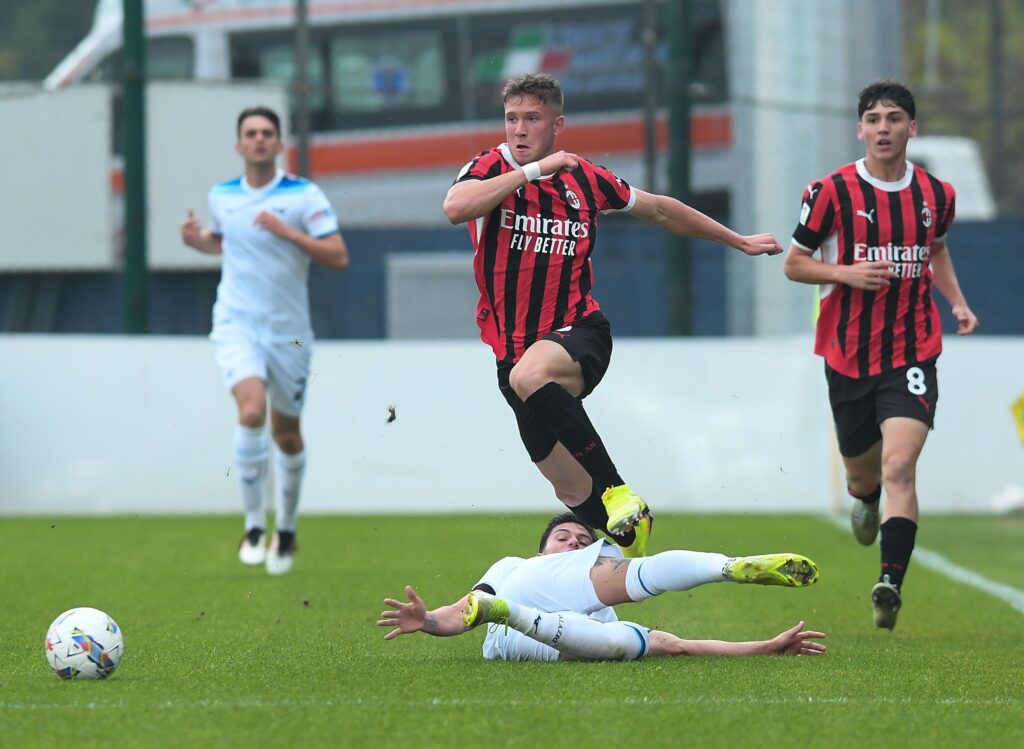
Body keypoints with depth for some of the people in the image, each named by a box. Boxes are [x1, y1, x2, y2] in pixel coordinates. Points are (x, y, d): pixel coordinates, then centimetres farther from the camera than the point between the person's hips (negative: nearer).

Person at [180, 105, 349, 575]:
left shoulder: (304, 196, -6)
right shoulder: (221, 197, 5)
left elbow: (338, 257, -11)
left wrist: (287, 231, -21)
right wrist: (197, 239, 3)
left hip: (288, 329, 0)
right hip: (237, 324, 0)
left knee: (286, 433, 10)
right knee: (251, 411, -24)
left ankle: (286, 529, 32)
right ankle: (254, 525, -15)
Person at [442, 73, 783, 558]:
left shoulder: (584, 180, 2)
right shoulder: (490, 170, -3)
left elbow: (660, 210, 19)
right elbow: (456, 208, -28)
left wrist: (739, 241, 27)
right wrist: (533, 170, -26)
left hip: (578, 333, -2)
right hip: (515, 349, 2)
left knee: (528, 375, -38)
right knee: (573, 493, 3)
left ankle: (618, 491, -30)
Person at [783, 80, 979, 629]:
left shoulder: (937, 195, 3)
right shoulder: (832, 192, -6)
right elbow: (794, 263, 1)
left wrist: (958, 302, 8)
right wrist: (847, 273, -17)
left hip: (912, 354, 0)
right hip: (848, 355, 0)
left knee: (899, 467, -20)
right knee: (862, 473, 15)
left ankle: (890, 584, -25)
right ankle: (866, 498, 54)